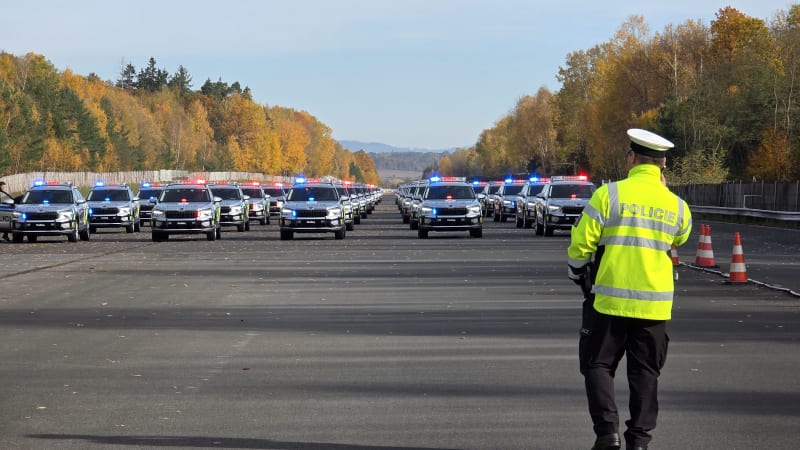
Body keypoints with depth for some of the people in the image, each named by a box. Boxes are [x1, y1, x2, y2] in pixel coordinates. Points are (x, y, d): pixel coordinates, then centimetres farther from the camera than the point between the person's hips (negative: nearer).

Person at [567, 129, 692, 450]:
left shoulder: (609, 194, -9)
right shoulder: (676, 205, 2)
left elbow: (580, 245, -8)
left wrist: (578, 276, 12)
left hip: (609, 300, -3)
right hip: (654, 304, 3)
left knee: (598, 365, 8)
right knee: (645, 373, 11)